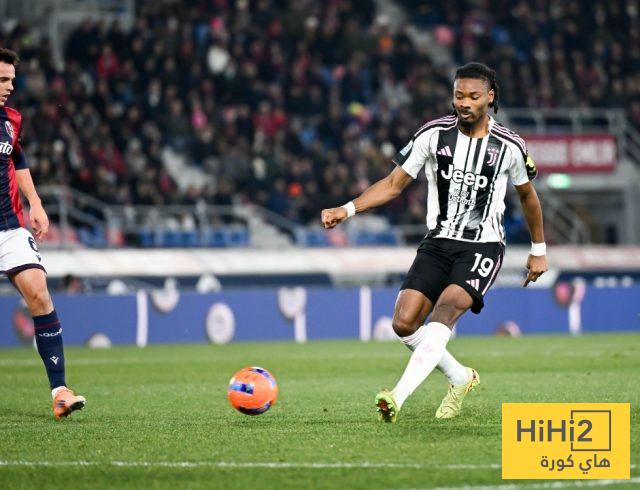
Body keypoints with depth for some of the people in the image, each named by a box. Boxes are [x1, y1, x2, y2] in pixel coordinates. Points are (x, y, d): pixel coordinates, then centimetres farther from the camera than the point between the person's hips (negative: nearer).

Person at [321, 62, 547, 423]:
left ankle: (399, 397, -39)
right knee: (404, 323, -9)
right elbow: (394, 184, 5)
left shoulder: (509, 146, -3)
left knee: (445, 310, -27)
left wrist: (539, 250, 21)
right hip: (439, 243, 3)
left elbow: (527, 194, 15)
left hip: (483, 247, -3)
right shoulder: (434, 134, -1)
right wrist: (347, 210, -8)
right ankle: (461, 378, 17)